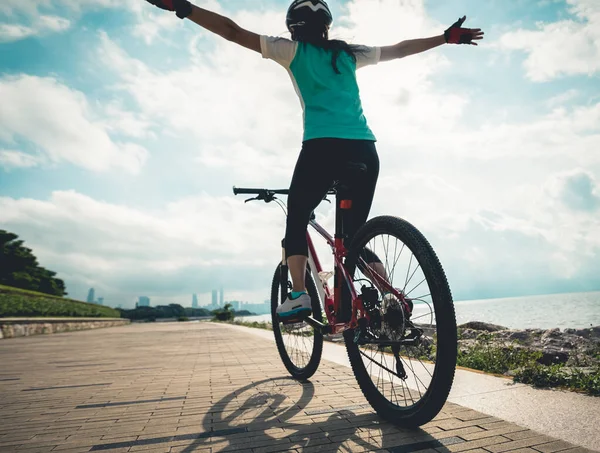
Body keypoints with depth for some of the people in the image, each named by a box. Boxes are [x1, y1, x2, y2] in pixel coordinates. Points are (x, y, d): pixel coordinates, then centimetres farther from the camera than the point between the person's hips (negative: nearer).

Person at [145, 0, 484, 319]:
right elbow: (400, 49, 34)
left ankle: (299, 294, -5)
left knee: (297, 218, 13)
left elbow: (233, 31, 11)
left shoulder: (294, 51, 13)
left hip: (322, 147, -4)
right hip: (365, 149, 4)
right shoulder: (349, 54, 23)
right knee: (356, 232, 15)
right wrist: (447, 37, 47)